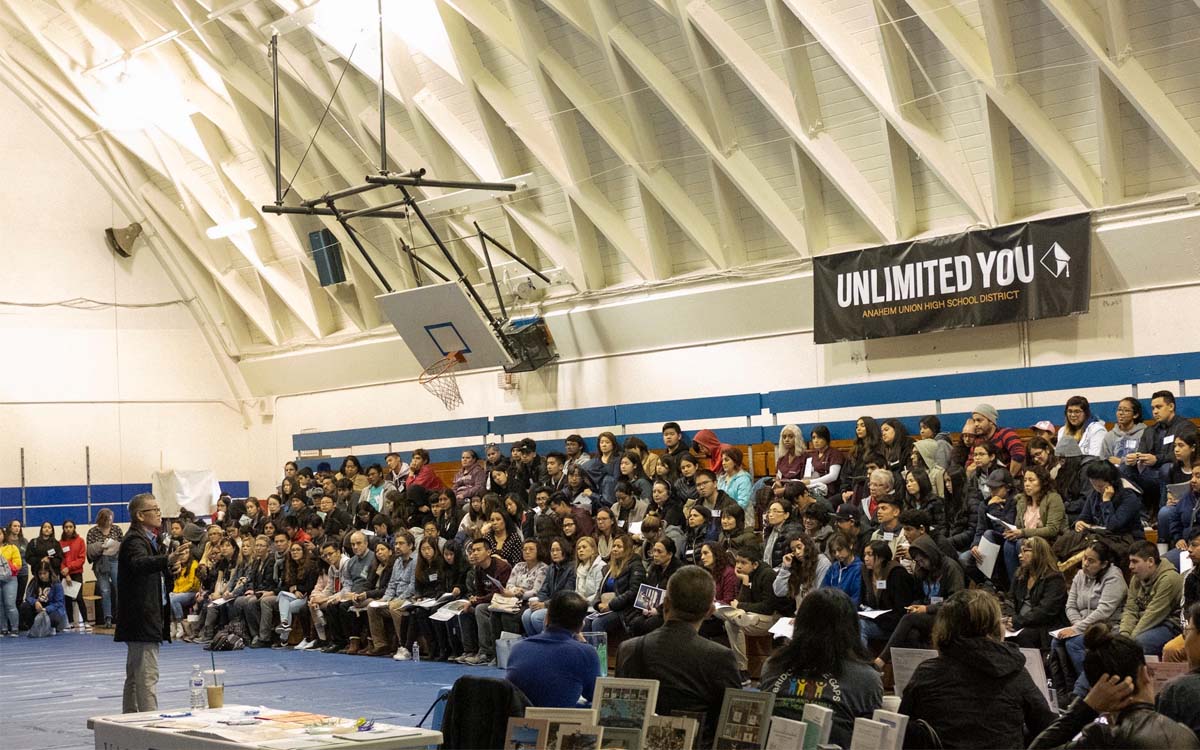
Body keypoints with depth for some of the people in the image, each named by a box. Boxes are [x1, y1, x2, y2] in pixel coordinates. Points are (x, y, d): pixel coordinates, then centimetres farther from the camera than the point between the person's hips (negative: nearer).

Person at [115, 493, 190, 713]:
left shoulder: (150, 540, 15)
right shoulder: (134, 541, -15)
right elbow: (140, 563, -36)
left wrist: (171, 569, 3)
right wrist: (169, 559, -54)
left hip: (147, 618, 10)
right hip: (141, 618, -10)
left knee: (135, 674, 17)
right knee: (147, 676, -11)